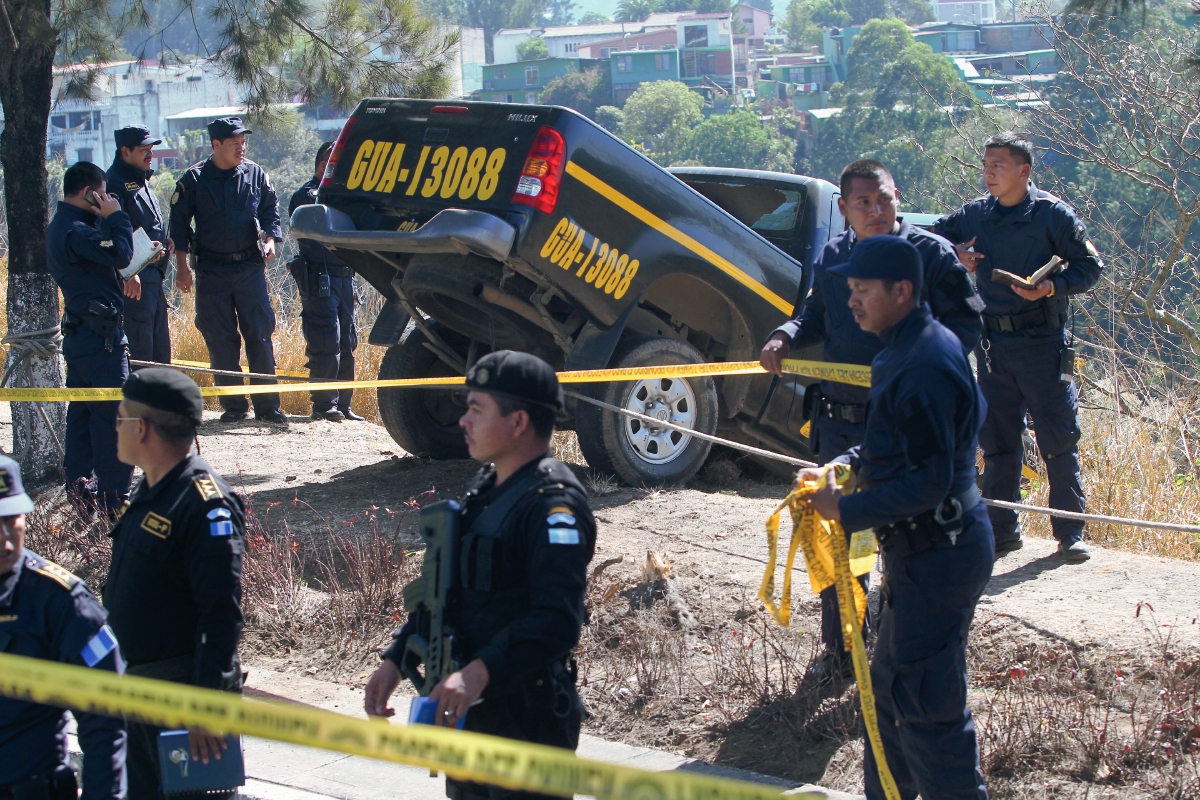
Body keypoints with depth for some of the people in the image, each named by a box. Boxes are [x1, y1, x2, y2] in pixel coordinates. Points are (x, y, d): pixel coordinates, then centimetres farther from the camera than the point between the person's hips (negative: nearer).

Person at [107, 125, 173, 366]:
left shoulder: (141, 181, 19)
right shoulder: (115, 184, -13)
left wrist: (165, 241, 8)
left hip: (153, 276, 10)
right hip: (133, 280, -10)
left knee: (160, 348, 15)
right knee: (139, 348, -9)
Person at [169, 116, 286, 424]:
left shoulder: (255, 174, 5)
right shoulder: (194, 179, -1)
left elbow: (270, 210, 13)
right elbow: (179, 223, 2)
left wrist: (270, 240, -6)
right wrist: (182, 267, -2)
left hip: (250, 266, 1)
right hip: (211, 269, -1)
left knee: (260, 334, -3)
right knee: (220, 339, 1)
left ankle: (267, 404, 1)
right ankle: (233, 404, 9)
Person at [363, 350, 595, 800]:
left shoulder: (553, 504, -19)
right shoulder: (486, 489, 13)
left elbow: (557, 621, -30)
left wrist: (481, 672, -39)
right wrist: (395, 659, 12)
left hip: (526, 717, -10)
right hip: (470, 711, 10)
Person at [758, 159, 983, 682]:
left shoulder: (932, 254, -6)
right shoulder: (831, 258, 9)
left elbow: (968, 324, -7)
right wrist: (786, 337, -1)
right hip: (839, 421, 5)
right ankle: (842, 649, 28)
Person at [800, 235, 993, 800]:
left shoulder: (925, 366, -23)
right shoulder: (910, 348, 10)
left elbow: (928, 482, -26)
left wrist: (847, 511, -18)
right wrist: (841, 467, 6)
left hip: (937, 555, -11)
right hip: (927, 546, 11)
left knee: (927, 707, -6)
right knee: (892, 687, 21)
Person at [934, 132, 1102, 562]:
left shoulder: (1052, 214, -5)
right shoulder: (974, 214, 8)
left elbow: (1089, 267, -2)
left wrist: (1053, 287, -19)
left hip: (1043, 341, -5)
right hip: (993, 342, 5)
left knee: (1058, 440, -4)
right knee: (997, 440, 8)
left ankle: (1070, 534, 2)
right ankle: (1001, 529, 17)